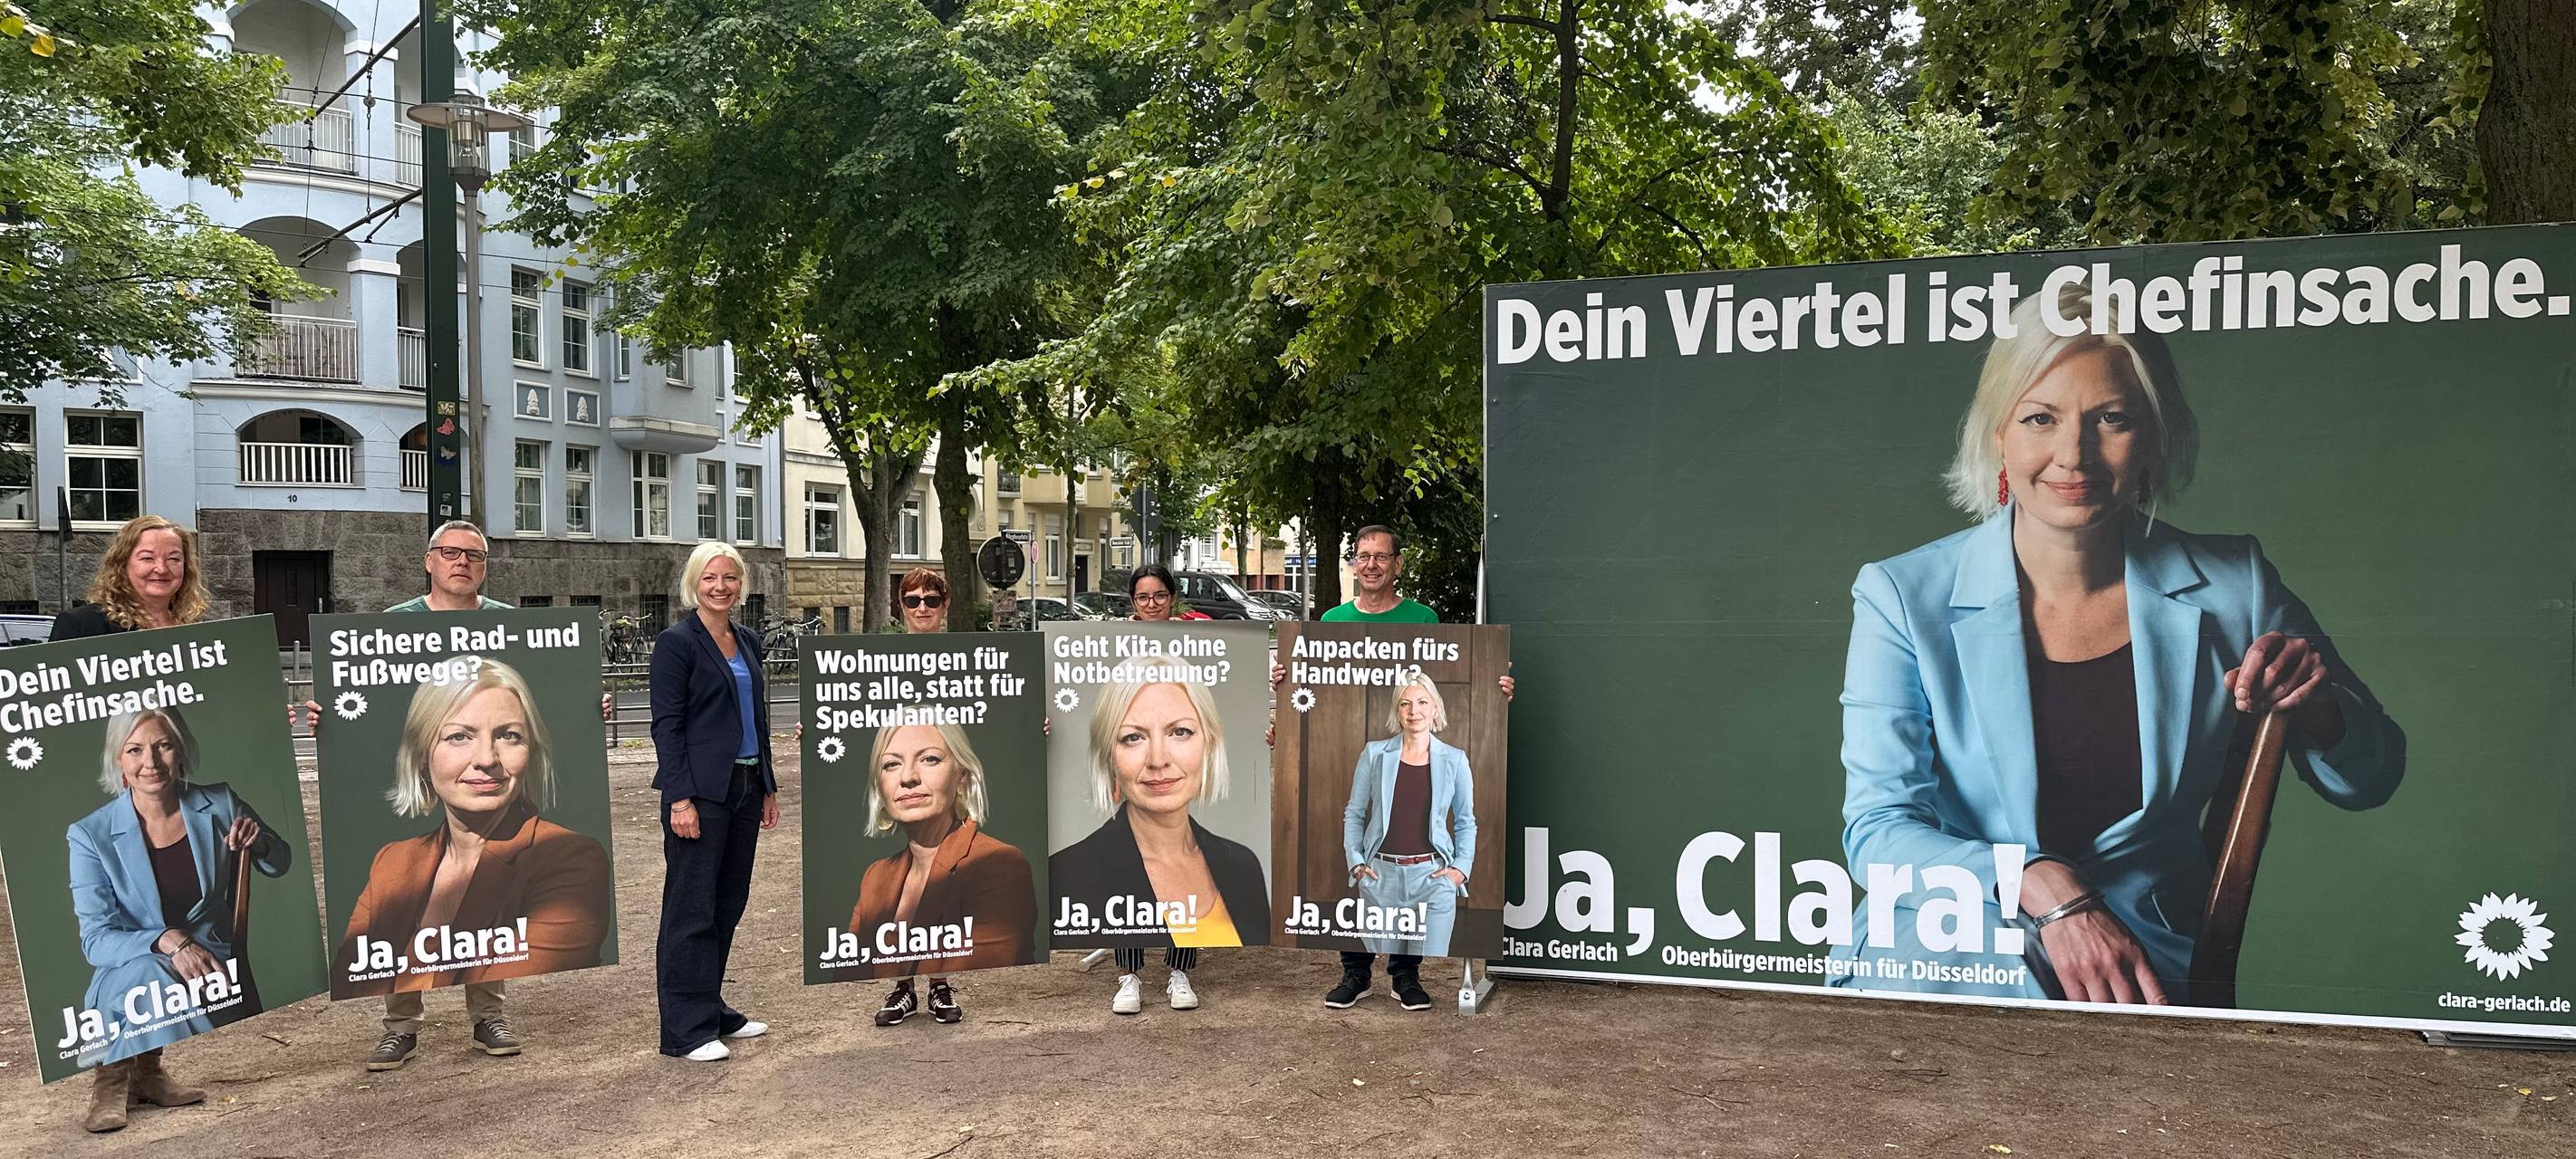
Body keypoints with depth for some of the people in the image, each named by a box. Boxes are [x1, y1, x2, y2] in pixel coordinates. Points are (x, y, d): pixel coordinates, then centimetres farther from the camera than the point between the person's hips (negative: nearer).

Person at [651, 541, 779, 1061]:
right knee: (692, 909, -2)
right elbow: (666, 724, -12)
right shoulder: (676, 642, -7)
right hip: (701, 790, -7)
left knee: (728, 904, 12)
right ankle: (686, 1030, 3)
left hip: (745, 787, 7)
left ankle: (712, 1010, 23)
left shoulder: (748, 641, 14)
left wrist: (768, 788, 16)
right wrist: (680, 799, -18)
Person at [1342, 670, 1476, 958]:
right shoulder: (1375, 753, 3)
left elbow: (1466, 821, 13)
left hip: (1432, 876, -1)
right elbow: (1353, 813, 10)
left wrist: (1461, 867, 1)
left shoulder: (1454, 759, 3)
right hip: (1381, 877, 1)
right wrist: (1356, 863, 1)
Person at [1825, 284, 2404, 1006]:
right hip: (1950, 943, -1)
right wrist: (2043, 888, -26)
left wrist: (2315, 709, -10)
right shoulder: (1902, 597, -4)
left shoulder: (2231, 590, 3)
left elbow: (2370, 782, 14)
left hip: (2141, 965, 2)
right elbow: (1878, 830, -10)